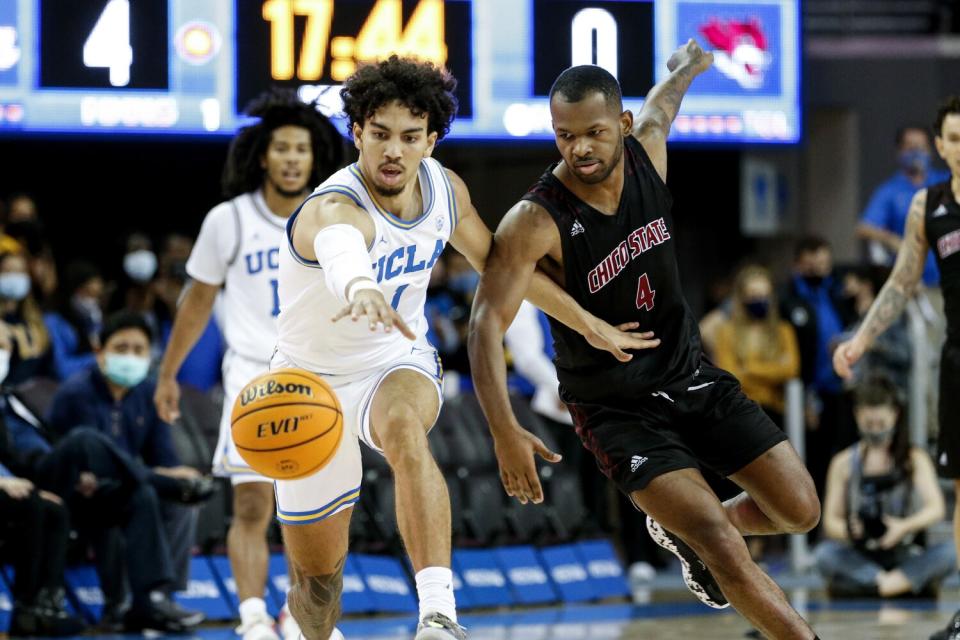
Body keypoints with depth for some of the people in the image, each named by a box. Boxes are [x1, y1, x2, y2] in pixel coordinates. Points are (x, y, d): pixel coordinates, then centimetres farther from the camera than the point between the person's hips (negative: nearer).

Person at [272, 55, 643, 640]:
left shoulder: (445, 190, -10)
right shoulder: (334, 210, -31)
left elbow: (499, 263, 11)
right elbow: (341, 248, -59)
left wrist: (587, 322, 17)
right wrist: (360, 289, -83)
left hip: (399, 366, 2)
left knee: (404, 428, -37)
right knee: (316, 576, 7)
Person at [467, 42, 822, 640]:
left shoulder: (647, 150, -8)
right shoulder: (536, 221, -24)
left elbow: (664, 98, 17)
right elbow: (487, 325, -29)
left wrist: (690, 63, 40)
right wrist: (506, 433, -41)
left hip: (692, 376, 6)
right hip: (616, 406, -6)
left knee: (800, 510, 2)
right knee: (722, 546, -19)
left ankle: (683, 531, 31)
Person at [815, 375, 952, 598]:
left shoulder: (914, 459, 6)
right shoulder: (844, 463, 8)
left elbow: (936, 509, -8)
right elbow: (830, 521, 3)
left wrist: (905, 527, -29)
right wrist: (848, 530, -22)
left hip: (904, 557, 0)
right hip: (860, 560, 0)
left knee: (949, 552, -29)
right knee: (824, 553, -33)